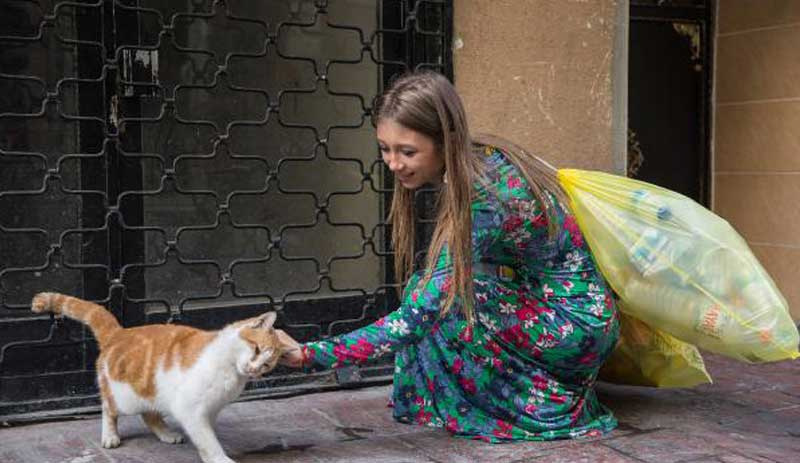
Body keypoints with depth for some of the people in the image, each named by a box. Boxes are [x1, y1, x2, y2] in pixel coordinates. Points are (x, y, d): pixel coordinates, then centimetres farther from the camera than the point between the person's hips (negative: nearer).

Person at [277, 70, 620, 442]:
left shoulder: (483, 201, -31)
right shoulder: (476, 158, -7)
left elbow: (416, 318, -32)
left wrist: (307, 355, -34)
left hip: (576, 328, -8)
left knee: (435, 295, -18)